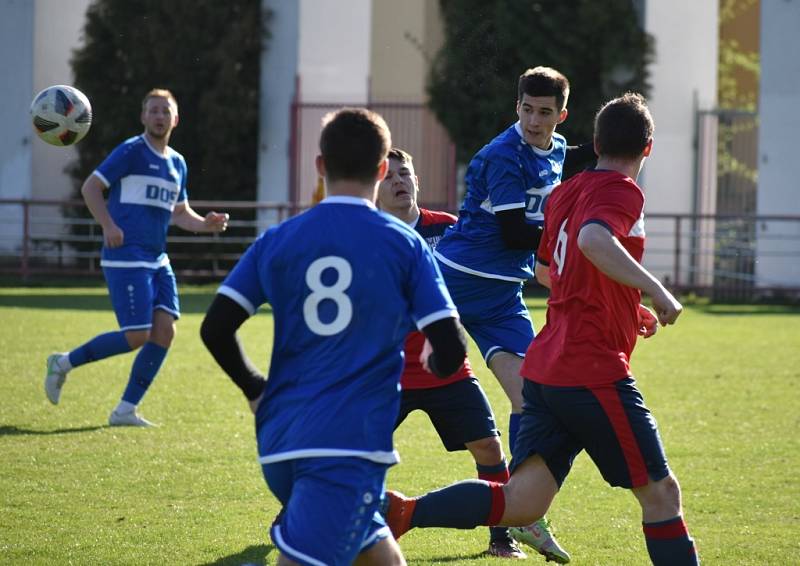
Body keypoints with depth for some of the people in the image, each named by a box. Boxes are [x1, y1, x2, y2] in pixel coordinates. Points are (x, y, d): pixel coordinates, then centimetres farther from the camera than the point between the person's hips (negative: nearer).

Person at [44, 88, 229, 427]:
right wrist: (109, 225, -20)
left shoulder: (177, 163, 16)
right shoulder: (131, 152, -6)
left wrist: (205, 224, 6)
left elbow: (179, 212, 27)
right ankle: (64, 363, 7)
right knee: (137, 336, -13)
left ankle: (125, 410, 3)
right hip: (126, 258, -8)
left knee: (164, 331, -5)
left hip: (157, 260, 8)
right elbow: (90, 187, -6)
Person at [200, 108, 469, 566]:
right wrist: (434, 362, 24)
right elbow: (451, 351, -1)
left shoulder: (277, 241, 8)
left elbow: (216, 329, 5)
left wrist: (256, 390, 22)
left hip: (280, 441, 5)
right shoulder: (405, 244, 2)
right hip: (351, 443, -5)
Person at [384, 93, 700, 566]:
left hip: (545, 368, 8)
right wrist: (654, 289, -26)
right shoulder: (623, 192, -8)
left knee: (521, 503, 0)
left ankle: (402, 511, -14)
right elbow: (593, 240, -31)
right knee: (661, 492, 3)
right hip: (594, 372, -8)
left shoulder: (566, 193, 18)